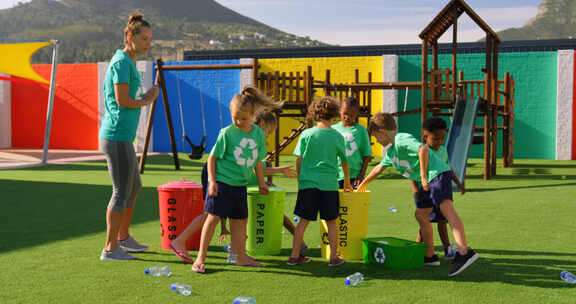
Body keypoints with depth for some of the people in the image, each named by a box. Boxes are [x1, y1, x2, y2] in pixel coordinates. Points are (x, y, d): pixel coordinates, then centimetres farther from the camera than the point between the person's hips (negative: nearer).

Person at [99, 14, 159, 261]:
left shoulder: (128, 62, 18)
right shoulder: (122, 62, -13)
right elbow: (122, 101, -19)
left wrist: (145, 98, 7)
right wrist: (146, 101, -3)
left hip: (123, 137, 11)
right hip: (117, 137, -11)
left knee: (135, 186, 21)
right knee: (121, 192, -5)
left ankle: (123, 237, 33)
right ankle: (110, 249, 2)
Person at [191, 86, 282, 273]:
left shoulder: (259, 134, 3)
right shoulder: (227, 133, -10)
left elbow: (257, 160, 15)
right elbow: (212, 157, -6)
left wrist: (261, 182, 19)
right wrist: (212, 181, -13)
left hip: (240, 185, 5)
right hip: (222, 182, -5)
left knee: (240, 220, 12)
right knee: (213, 217, -4)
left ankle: (241, 256, 24)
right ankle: (201, 257, 3)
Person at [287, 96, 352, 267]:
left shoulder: (306, 134, -1)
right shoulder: (337, 136, 0)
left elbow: (299, 160, 0)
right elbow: (344, 162, 11)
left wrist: (300, 180, 14)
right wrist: (347, 182, 26)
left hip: (308, 183, 1)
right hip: (329, 184, -1)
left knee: (304, 220, 7)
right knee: (331, 222, 10)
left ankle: (294, 256, 10)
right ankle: (333, 257, 13)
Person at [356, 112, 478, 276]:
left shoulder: (402, 140, -9)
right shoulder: (391, 151, 23)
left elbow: (423, 148, -25)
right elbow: (380, 167, 40)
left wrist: (423, 175, -25)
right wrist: (363, 184, 51)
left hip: (438, 174, -11)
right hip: (428, 182, 11)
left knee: (447, 210, -23)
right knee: (420, 214, 12)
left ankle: (464, 252, -37)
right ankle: (430, 255, 18)